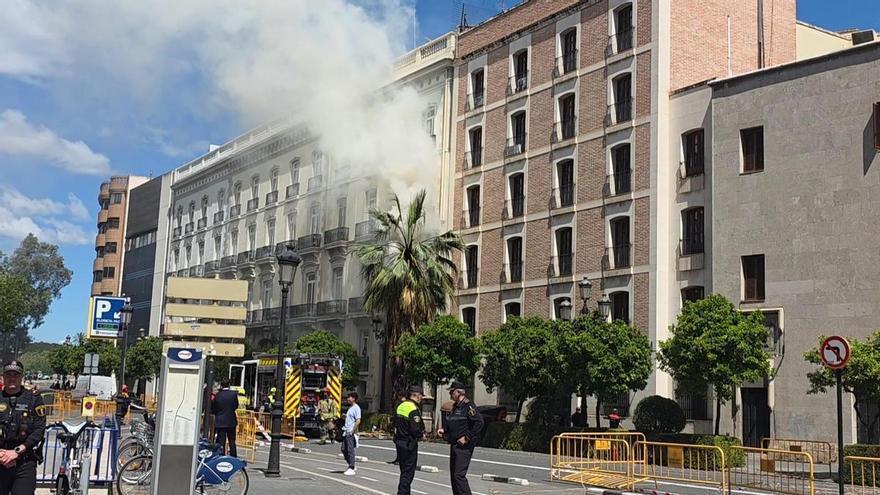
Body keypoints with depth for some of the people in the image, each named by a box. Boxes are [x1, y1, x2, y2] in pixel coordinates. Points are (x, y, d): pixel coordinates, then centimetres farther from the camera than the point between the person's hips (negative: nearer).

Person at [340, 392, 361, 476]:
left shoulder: (356, 408, -11)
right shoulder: (350, 407, 18)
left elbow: (358, 421, -18)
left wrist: (352, 431, -19)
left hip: (351, 432, -10)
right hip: (346, 431, 10)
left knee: (350, 450, -6)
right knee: (344, 449, 10)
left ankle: (351, 469, 0)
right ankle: (352, 466, 21)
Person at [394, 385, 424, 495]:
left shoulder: (400, 406, 9)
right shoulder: (414, 409, -18)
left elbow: (395, 424, 15)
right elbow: (415, 430, -23)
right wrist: (422, 433, -4)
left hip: (399, 442, 9)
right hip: (409, 444, -9)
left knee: (404, 471, 18)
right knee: (408, 473, -2)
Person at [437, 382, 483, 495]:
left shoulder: (468, 406, -13)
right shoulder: (455, 406, 17)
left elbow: (479, 423, -22)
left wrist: (467, 437, -21)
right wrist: (444, 430, 9)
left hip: (464, 446, -10)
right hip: (454, 445, 10)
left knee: (459, 475, -15)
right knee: (453, 474, 12)